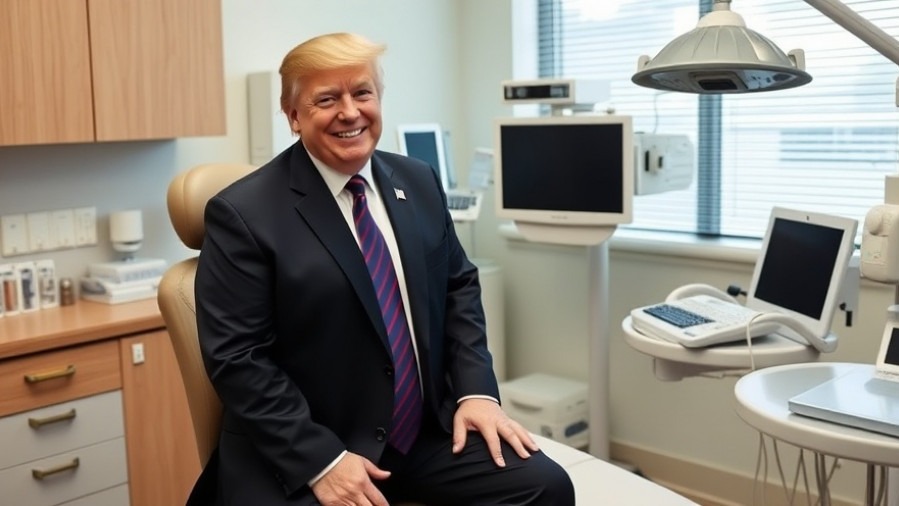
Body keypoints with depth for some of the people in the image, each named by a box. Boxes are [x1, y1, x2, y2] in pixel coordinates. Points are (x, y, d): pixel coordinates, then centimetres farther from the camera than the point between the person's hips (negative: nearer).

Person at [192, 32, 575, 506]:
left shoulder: (419, 181, 7)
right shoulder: (243, 212, -10)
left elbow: (459, 286, 14)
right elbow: (238, 357, -12)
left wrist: (476, 389, 0)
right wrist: (321, 462, -19)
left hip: (427, 431, 5)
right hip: (300, 455, -4)